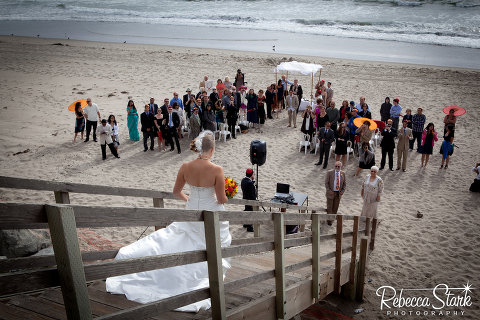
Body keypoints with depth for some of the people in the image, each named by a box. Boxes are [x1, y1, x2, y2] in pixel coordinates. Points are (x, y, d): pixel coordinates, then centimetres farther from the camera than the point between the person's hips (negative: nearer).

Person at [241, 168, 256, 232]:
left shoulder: (243, 180, -1)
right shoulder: (249, 183, -29)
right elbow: (251, 194, -26)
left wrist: (253, 180, -3)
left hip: (245, 199, 9)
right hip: (250, 200, -9)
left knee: (246, 211, 25)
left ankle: (245, 224, 43)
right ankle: (249, 228, 12)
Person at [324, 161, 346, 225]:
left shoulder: (343, 174, 2)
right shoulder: (329, 173, -8)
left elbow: (344, 183, 9)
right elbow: (326, 182, -7)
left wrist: (342, 191, -3)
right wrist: (329, 191, -14)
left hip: (338, 193, 3)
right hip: (331, 193, -3)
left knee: (336, 206, 14)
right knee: (329, 207, 2)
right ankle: (329, 219, 13)